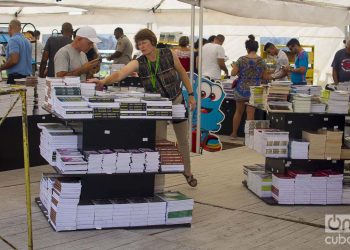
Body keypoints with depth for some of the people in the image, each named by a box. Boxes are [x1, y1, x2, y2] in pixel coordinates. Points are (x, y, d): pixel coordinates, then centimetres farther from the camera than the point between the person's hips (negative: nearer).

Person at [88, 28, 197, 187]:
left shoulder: (169, 55, -14)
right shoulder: (138, 63, -16)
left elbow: (182, 73, -1)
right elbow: (119, 74, -33)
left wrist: (191, 95, 1)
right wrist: (103, 81, -52)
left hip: (177, 101, 1)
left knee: (183, 140, 16)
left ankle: (187, 172, 39)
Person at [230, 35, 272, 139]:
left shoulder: (241, 59, -8)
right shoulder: (262, 61, -5)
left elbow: (233, 73, -7)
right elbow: (265, 76, 1)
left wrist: (234, 67, 13)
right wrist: (271, 77, 22)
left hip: (241, 89, 0)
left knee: (238, 111, 15)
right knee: (250, 113, 5)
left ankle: (234, 133, 24)